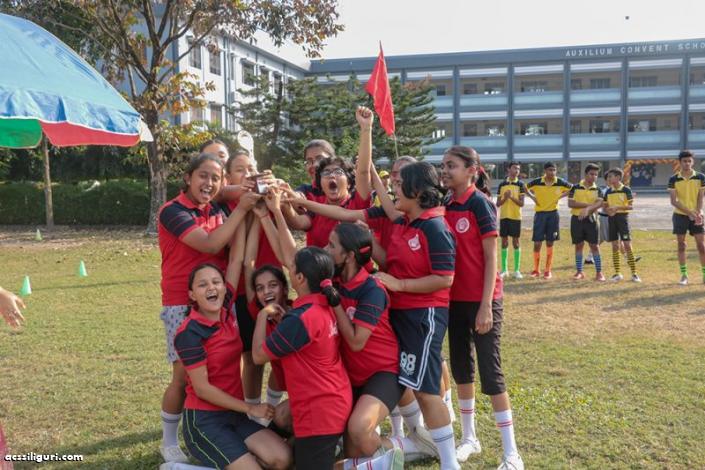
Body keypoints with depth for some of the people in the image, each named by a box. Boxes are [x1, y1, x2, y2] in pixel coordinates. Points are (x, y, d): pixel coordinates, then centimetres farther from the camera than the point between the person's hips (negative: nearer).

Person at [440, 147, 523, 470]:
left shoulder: (480, 204, -12)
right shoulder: (446, 206, 7)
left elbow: (491, 258, -13)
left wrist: (486, 305, -17)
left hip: (482, 300, -7)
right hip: (455, 299, 7)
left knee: (490, 372, -4)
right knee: (461, 368, 14)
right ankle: (469, 438, 30)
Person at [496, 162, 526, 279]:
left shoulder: (520, 184, -1)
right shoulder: (502, 184, 6)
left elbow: (521, 203, -7)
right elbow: (498, 204, 5)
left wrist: (512, 197, -21)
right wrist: (505, 198, -14)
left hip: (515, 217, -2)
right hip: (503, 216, 2)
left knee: (515, 242, 1)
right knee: (504, 242, 6)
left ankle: (517, 270, 8)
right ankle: (504, 269, 13)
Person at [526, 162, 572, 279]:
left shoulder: (560, 182, -5)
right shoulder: (537, 182, -6)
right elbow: (526, 188, 10)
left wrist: (561, 196, -3)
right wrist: (532, 197, -4)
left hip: (553, 214, 0)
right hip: (540, 213, 0)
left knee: (550, 244, 4)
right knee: (537, 243, -1)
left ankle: (548, 271, 13)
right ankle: (536, 270, 13)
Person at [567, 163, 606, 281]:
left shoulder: (597, 190, 4)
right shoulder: (575, 188, 1)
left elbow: (599, 203, -13)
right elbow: (570, 203, -9)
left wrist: (587, 209, -30)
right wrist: (587, 204, -15)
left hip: (590, 219, 0)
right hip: (576, 219, 0)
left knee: (595, 246, 1)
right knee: (578, 245, 7)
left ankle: (599, 272, 7)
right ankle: (579, 272, 16)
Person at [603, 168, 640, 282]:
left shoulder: (626, 189, -5)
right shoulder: (608, 191, 9)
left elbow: (630, 206, -8)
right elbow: (605, 207, 13)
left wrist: (618, 207, -22)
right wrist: (608, 211, -10)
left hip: (622, 217, -4)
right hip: (612, 218, 4)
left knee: (627, 245, -7)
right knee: (615, 246, 5)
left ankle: (634, 273, -1)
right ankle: (617, 273, 12)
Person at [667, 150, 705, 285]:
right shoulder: (674, 179, -5)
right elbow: (673, 201, -8)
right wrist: (689, 212, -16)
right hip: (680, 215, 0)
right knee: (681, 244, 2)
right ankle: (684, 275, 10)